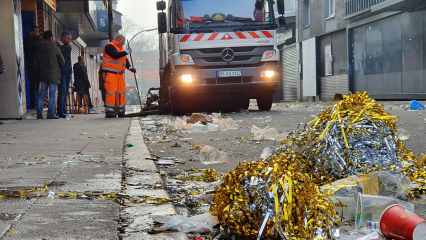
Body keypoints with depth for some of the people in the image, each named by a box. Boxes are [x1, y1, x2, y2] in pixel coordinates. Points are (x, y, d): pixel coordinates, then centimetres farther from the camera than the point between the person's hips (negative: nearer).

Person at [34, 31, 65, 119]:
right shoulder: (55, 48, -8)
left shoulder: (38, 48, 6)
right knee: (52, 95, -1)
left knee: (42, 93, 11)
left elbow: (35, 63, 8)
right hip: (53, 75, -5)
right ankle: (50, 114, -3)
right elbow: (62, 62, -2)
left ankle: (39, 113, 8)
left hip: (43, 75, 5)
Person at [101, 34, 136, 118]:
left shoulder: (120, 49, 23)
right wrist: (126, 52, -13)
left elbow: (125, 60, 20)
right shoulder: (109, 46, -5)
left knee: (121, 92, 6)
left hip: (119, 73, 9)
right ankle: (109, 112, -13)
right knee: (111, 92, -13)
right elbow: (115, 55, -20)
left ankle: (121, 111, 12)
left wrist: (130, 67, 3)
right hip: (110, 73, -9)